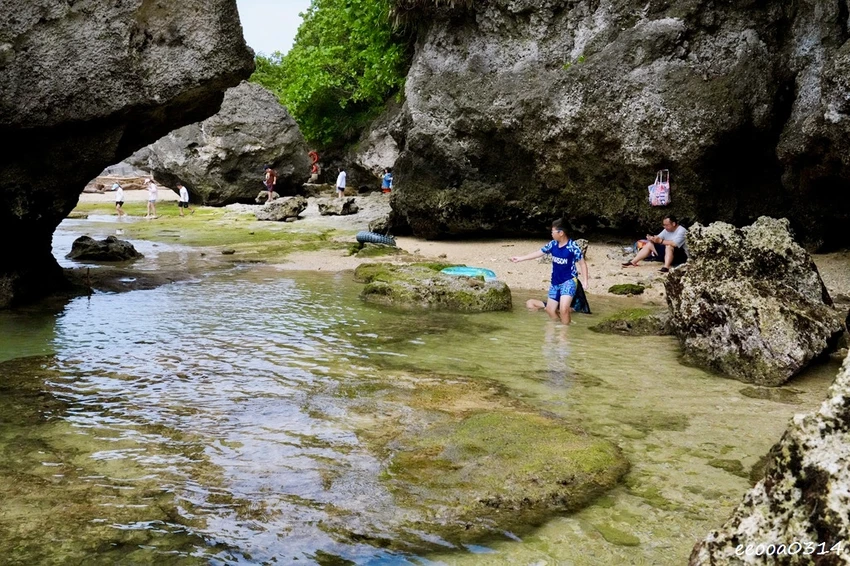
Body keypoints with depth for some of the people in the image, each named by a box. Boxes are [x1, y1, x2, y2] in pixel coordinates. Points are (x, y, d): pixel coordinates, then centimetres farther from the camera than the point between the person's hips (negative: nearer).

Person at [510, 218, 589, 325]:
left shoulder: (573, 247, -17)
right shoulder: (553, 245, 0)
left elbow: (582, 264, -10)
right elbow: (538, 253, 10)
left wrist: (585, 281, -19)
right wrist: (520, 258, 12)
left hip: (569, 281, -7)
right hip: (555, 282, 7)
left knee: (563, 309, -24)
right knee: (549, 310, 11)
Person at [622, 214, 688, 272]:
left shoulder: (681, 231, -19)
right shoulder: (667, 230, 7)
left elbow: (675, 243, -35)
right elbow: (658, 238, 1)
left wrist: (660, 241, -33)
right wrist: (652, 238, -22)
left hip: (681, 256, -8)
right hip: (666, 253, 8)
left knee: (669, 246, -38)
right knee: (649, 244, -1)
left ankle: (666, 268, -52)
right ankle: (633, 262, -9)